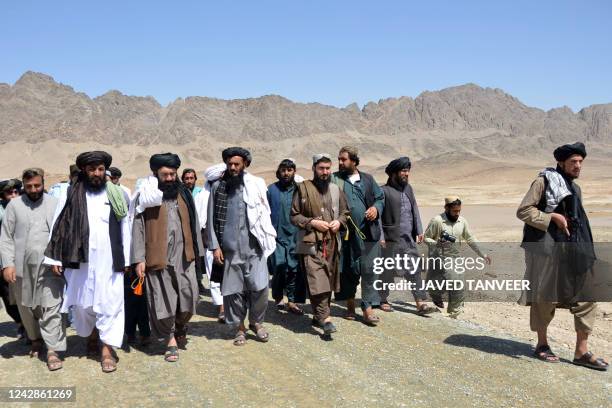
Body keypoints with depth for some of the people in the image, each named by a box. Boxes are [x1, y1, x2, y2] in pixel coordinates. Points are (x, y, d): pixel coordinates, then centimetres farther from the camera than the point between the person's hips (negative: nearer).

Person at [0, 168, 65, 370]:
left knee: (51, 308, -7)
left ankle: (53, 350, -4)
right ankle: (35, 339, 35)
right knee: (26, 307, 15)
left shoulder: (55, 204, 2)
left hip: (49, 266, -2)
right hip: (22, 267, 2)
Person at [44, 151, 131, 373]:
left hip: (109, 260, 0)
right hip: (80, 260, 0)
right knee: (82, 302, 11)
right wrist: (55, 258, -2)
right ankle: (92, 334, 37)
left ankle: (107, 349, 7)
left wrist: (126, 259, 4)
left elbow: (124, 228, 6)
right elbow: (58, 226, 3)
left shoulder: (116, 194, 6)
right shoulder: (71, 194, 3)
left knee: (110, 303, -1)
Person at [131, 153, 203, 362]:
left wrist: (197, 251, 10)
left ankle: (180, 327, 30)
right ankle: (170, 340, 19)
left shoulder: (184, 194, 10)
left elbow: (193, 223, 13)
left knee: (189, 297, 0)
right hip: (158, 257, -3)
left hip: (183, 255, 3)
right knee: (163, 301, 2)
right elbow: (138, 227, -4)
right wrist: (139, 258, -10)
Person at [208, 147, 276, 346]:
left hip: (254, 246, 0)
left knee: (259, 287, -3)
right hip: (230, 248, 1)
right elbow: (211, 219, 5)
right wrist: (215, 246, -1)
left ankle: (256, 321, 21)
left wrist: (267, 239, -2)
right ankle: (239, 327, 23)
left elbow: (264, 214, 5)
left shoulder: (256, 185, 3)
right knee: (234, 290, 5)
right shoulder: (218, 187, 5)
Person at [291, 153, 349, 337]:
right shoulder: (303, 188, -1)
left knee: (329, 281, 10)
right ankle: (325, 319, -13)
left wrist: (339, 221, 1)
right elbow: (294, 215, -1)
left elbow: (345, 212, 22)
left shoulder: (336, 189, 13)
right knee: (317, 281, -14)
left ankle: (318, 316, 23)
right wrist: (312, 222, -13)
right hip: (311, 243, -5)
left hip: (332, 242, 5)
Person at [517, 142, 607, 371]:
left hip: (572, 249, 7)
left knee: (587, 294, 0)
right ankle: (542, 344, 22)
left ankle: (581, 351, 8)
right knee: (545, 297, 5)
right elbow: (523, 211, -11)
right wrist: (552, 217, -18)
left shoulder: (575, 188, 17)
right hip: (547, 248, -7)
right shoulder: (544, 181, -6)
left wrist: (585, 250, 18)